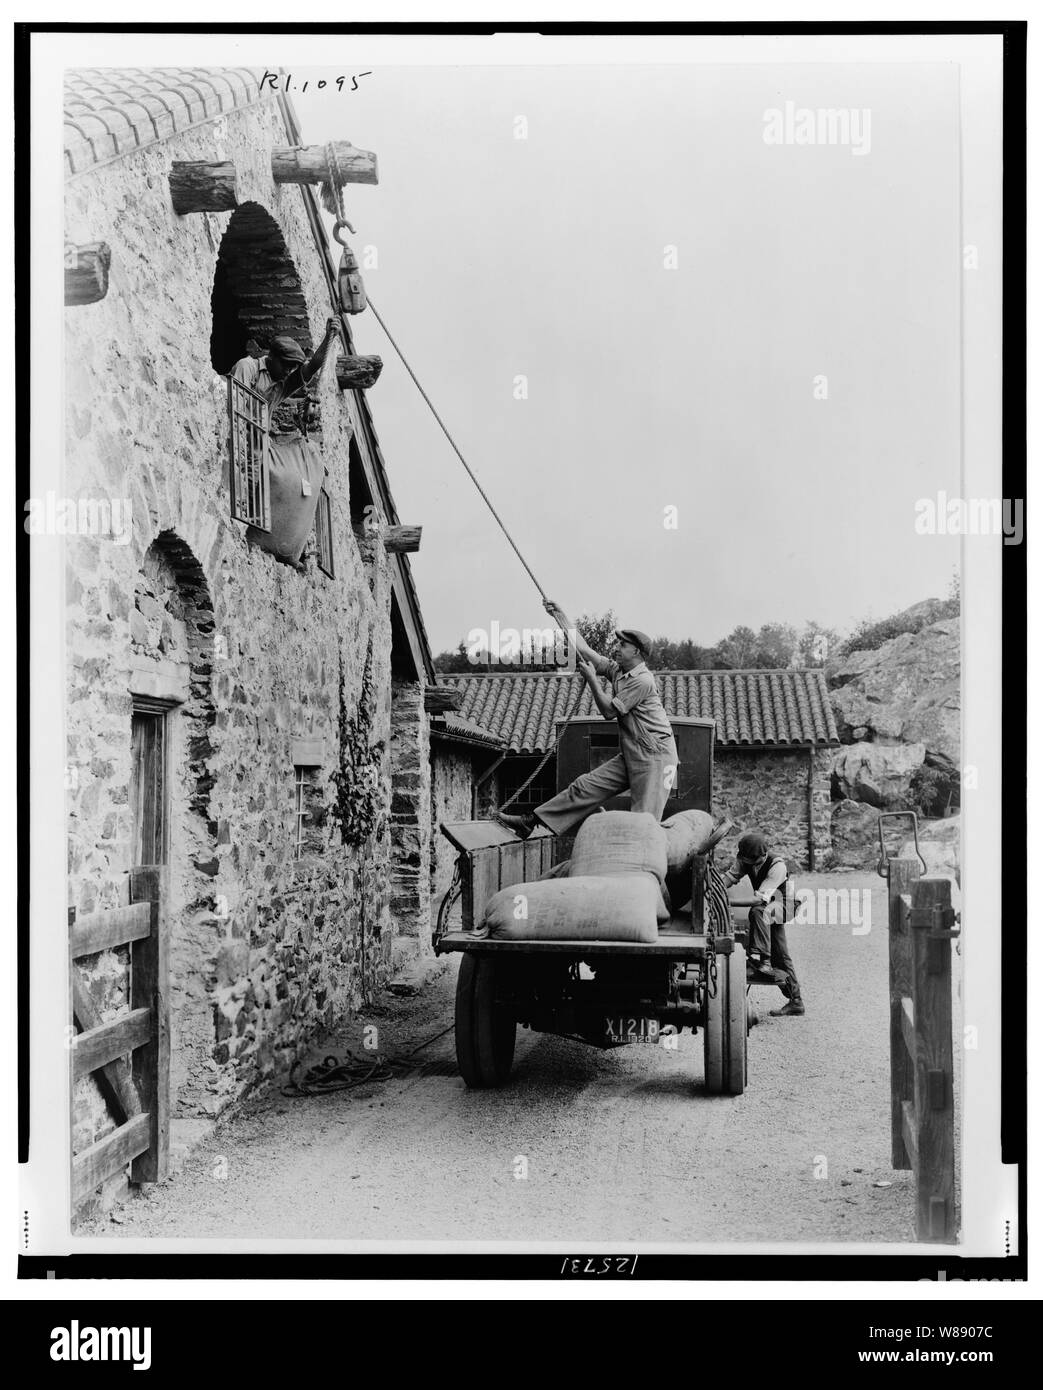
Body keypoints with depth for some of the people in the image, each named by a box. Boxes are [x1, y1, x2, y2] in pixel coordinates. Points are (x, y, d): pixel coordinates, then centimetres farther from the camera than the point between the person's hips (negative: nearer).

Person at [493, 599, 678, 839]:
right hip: (629, 756, 8)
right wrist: (559, 615, 9)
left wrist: (592, 679, -6)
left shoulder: (642, 680, -16)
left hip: (655, 757, -8)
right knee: (586, 786, 2)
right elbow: (582, 649, 12)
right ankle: (530, 821, 1)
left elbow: (609, 711, -14)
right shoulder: (616, 670, 10)